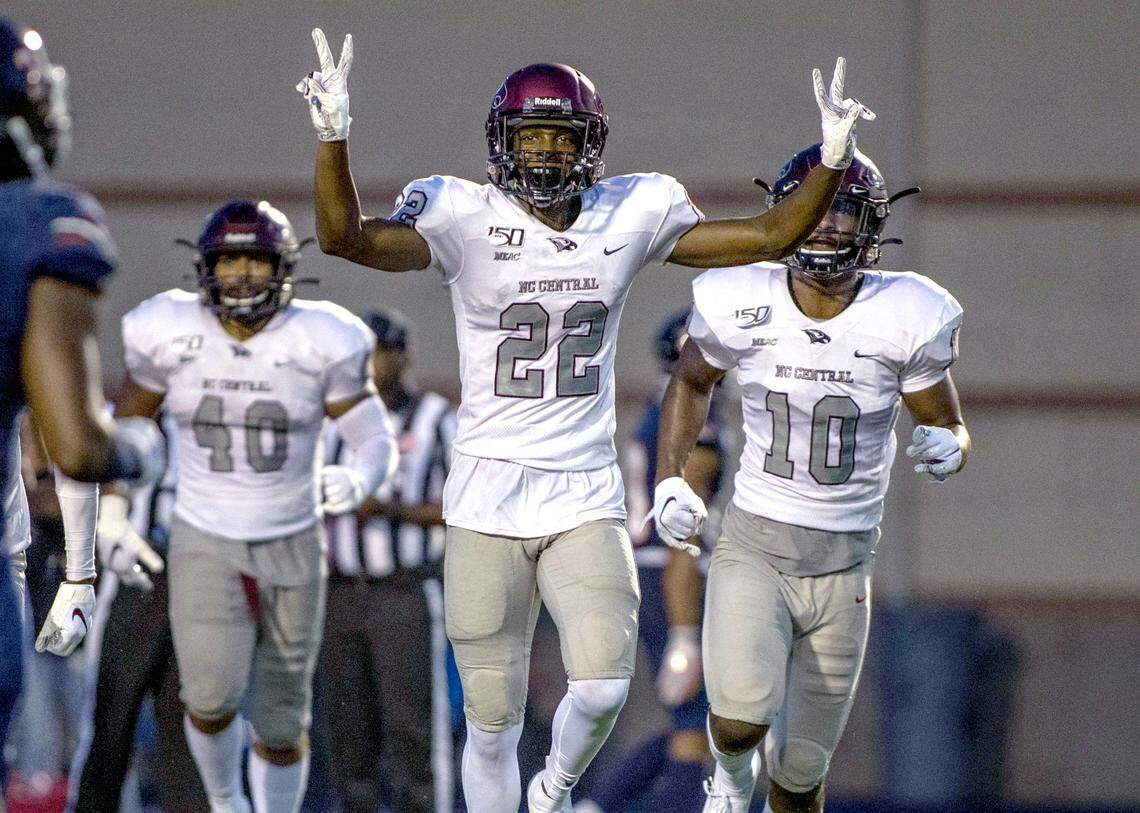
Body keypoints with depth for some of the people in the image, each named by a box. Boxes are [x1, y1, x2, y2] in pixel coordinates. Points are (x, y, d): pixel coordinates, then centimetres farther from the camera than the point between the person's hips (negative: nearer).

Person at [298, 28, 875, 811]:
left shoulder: (630, 218, 4)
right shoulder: (467, 220, -6)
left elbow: (772, 235, 8)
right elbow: (346, 235, -20)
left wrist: (833, 161, -4)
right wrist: (333, 137, -34)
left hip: (587, 499, 2)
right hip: (488, 502, -2)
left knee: (603, 687, -15)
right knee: (493, 718, 2)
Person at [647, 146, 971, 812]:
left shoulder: (907, 319, -9)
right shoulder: (741, 304, -8)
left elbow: (948, 425, 4)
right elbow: (691, 382, 14)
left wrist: (947, 446, -20)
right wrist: (670, 481, 4)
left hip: (842, 566, 1)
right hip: (753, 550, -1)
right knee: (741, 722, -24)